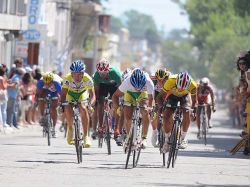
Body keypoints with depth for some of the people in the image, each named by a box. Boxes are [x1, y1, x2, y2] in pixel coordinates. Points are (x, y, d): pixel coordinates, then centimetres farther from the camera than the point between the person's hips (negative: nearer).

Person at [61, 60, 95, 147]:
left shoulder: (87, 79, -34)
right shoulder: (67, 78, -34)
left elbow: (92, 95, -33)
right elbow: (63, 94, -30)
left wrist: (90, 104, -51)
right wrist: (61, 103, -48)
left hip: (82, 93, -1)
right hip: (70, 93, 1)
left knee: (83, 109, -27)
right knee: (68, 109, -23)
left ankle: (86, 136, -20)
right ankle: (70, 129, 7)